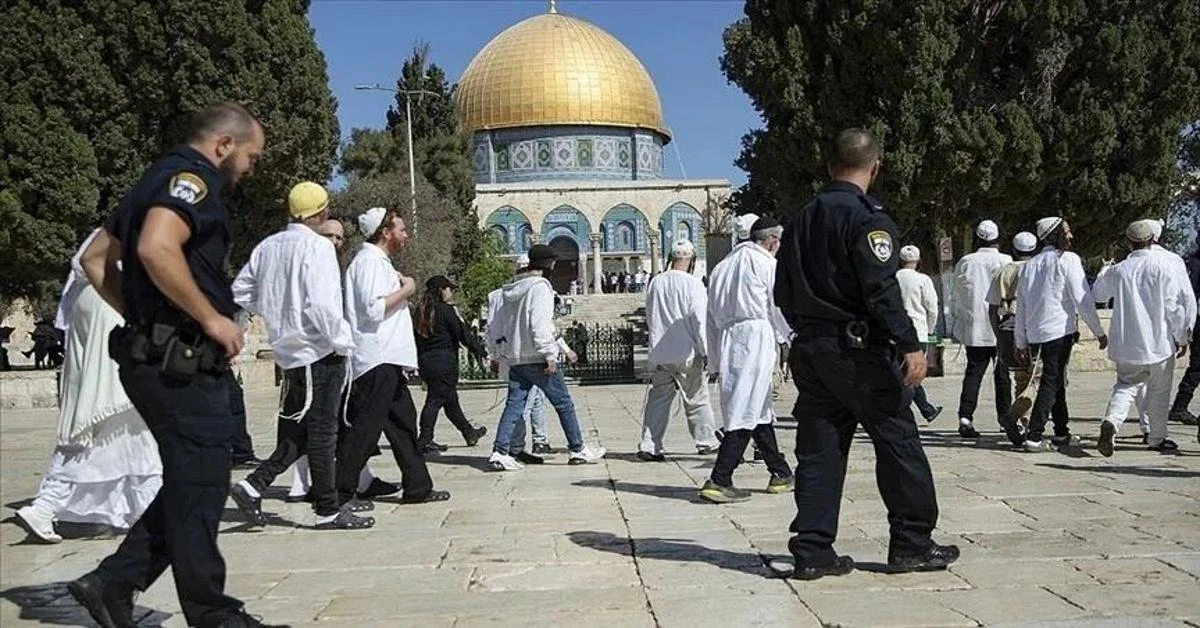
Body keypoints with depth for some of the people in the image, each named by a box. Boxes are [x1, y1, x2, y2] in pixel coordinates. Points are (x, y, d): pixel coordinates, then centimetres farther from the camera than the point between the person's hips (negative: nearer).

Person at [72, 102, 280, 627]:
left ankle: (113, 584, 19)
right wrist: (212, 318, -20)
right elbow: (156, 249, -28)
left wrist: (141, 316, 18)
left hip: (156, 355, 10)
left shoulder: (159, 180, 21)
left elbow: (97, 259, 24)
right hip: (180, 361, -10)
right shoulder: (192, 177, -10)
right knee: (199, 485, -2)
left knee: (189, 483, 16)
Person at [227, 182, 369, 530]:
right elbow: (320, 304, -22)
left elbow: (240, 291, 14)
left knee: (297, 431, 17)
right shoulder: (317, 246, -14)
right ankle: (327, 511, 7)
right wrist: (341, 341, -11)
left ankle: (253, 485, 9)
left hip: (288, 349, 8)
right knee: (322, 432, 0)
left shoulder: (268, 246, 9)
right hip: (319, 351, -8)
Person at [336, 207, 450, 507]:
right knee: (365, 427, -7)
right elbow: (373, 309, -22)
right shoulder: (369, 260, -11)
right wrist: (405, 290, -12)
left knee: (403, 423, 13)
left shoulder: (380, 261, 20)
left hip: (389, 360, 11)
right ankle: (340, 493, -1)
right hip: (377, 359, -11)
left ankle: (417, 487, 20)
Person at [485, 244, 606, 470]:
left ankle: (500, 452, -3)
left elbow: (495, 326, 17)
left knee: (513, 405, 6)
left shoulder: (509, 290, 14)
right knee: (564, 403, 5)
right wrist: (549, 354, -19)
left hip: (515, 358, 7)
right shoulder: (540, 287, -11)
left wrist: (496, 352, 23)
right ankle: (577, 450, 13)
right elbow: (540, 324, -21)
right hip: (537, 358, -7)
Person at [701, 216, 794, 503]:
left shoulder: (722, 266, 20)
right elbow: (779, 309, -2)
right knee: (745, 412, -7)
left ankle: (781, 474, 24)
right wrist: (790, 340, 15)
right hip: (755, 337, -7)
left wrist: (717, 360, 20)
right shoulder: (767, 264, 0)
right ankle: (719, 481, -11)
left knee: (760, 409, 15)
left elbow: (712, 317, 18)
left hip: (727, 340, 7)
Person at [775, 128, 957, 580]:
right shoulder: (867, 217, -10)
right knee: (898, 444, 6)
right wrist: (910, 345, -19)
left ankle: (811, 551, 10)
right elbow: (881, 290, -20)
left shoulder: (801, 220, 13)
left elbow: (783, 293, 16)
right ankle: (912, 545, 13)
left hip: (809, 351, 7)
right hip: (859, 350, -7)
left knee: (818, 450, 9)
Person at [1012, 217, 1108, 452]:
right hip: (1059, 329, -7)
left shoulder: (1029, 265, 14)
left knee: (1057, 380, 19)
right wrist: (1099, 332, -1)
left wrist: (1021, 343, 19)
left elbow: (1021, 307, 15)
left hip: (1035, 333, 7)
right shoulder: (1068, 260, -5)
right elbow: (1083, 300, -9)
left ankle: (1061, 433, 27)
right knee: (1051, 383, -5)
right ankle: (1034, 437, -10)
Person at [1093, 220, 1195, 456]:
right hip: (1159, 341, -2)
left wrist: (1104, 272, 37)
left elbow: (1097, 294, 18)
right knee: (1159, 391, 13)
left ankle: (1111, 423, -17)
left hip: (1127, 343, 2)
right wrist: (1182, 337, 1)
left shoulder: (1118, 270, -1)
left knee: (1126, 385, 10)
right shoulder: (1164, 266, -9)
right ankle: (1157, 438, 24)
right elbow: (1177, 303, -10)